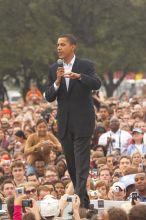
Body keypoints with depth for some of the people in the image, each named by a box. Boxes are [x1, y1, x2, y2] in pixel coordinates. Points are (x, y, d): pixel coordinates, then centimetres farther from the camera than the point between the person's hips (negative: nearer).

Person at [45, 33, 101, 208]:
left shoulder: (85, 66, -3)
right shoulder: (54, 69, 8)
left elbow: (97, 84, -19)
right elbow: (49, 97, 3)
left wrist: (78, 76, -35)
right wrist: (57, 82, -16)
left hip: (82, 121, -5)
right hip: (64, 122, 5)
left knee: (81, 161, -12)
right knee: (70, 163, 10)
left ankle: (79, 199, -17)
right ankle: (84, 199, 20)